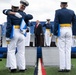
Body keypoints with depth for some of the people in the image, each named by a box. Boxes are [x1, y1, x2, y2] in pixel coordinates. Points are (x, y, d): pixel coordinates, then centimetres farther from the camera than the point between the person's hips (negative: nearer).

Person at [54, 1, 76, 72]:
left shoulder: (58, 12, -4)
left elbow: (56, 23, -10)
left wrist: (55, 33, -5)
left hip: (61, 31, -3)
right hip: (69, 31, 3)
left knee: (61, 50, 1)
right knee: (68, 50, 5)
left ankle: (62, 67, 0)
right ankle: (68, 67, 5)